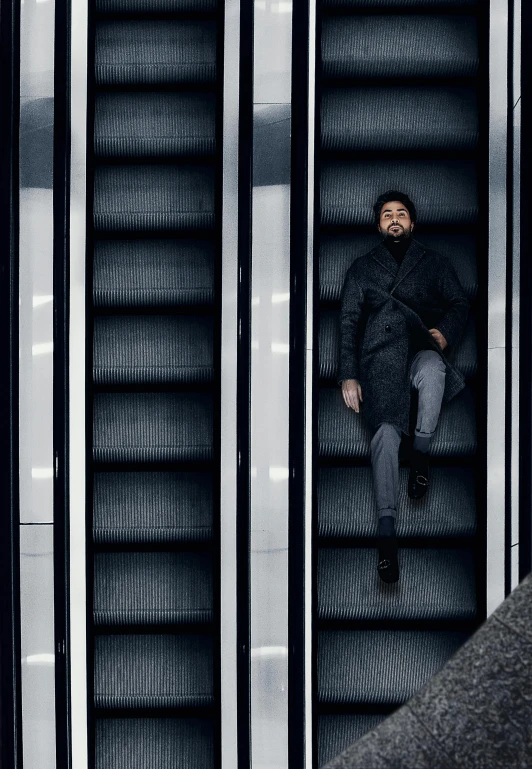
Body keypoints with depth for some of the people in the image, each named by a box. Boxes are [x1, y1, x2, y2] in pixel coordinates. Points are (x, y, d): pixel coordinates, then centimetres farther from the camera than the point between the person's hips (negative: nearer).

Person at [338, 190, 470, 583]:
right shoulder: (362, 267, 21)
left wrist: (446, 332, -10)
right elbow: (349, 321, 14)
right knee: (386, 432, -24)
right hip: (380, 357, 0)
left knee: (432, 370, -40)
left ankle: (421, 452, -19)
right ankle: (387, 532, -32)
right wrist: (348, 375, 2)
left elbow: (460, 304, 14)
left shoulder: (435, 262, 21)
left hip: (423, 349, 0)